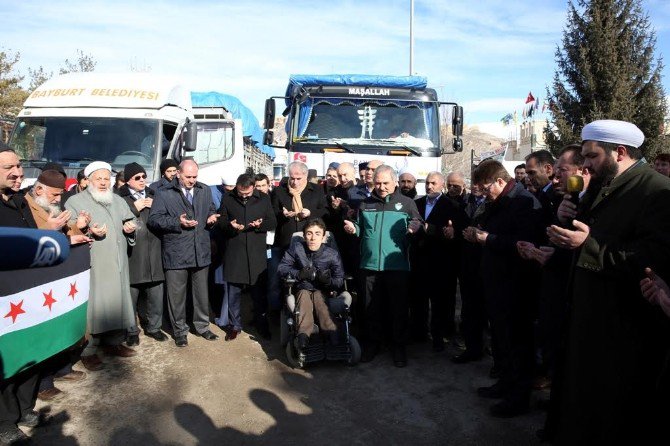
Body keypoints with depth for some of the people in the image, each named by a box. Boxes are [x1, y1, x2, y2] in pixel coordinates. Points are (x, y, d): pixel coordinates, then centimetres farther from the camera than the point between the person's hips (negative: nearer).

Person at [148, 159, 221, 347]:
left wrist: (211, 217, -2)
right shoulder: (164, 194, -4)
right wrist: (177, 222, -20)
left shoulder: (205, 191, 10)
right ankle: (179, 330, 23)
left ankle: (202, 326, 31)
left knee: (202, 292, 15)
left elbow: (211, 211, 21)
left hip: (201, 252, 4)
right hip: (176, 253, -4)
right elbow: (154, 219, -8)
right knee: (176, 294, 6)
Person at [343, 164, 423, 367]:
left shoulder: (407, 203, 3)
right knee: (372, 307, 12)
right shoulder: (366, 204, 11)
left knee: (399, 308, 6)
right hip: (370, 264, 3)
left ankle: (399, 346, 21)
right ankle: (373, 342, 27)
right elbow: (360, 229, 18)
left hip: (397, 265, -2)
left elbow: (419, 224, 0)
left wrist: (416, 227, -22)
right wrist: (353, 229, -4)